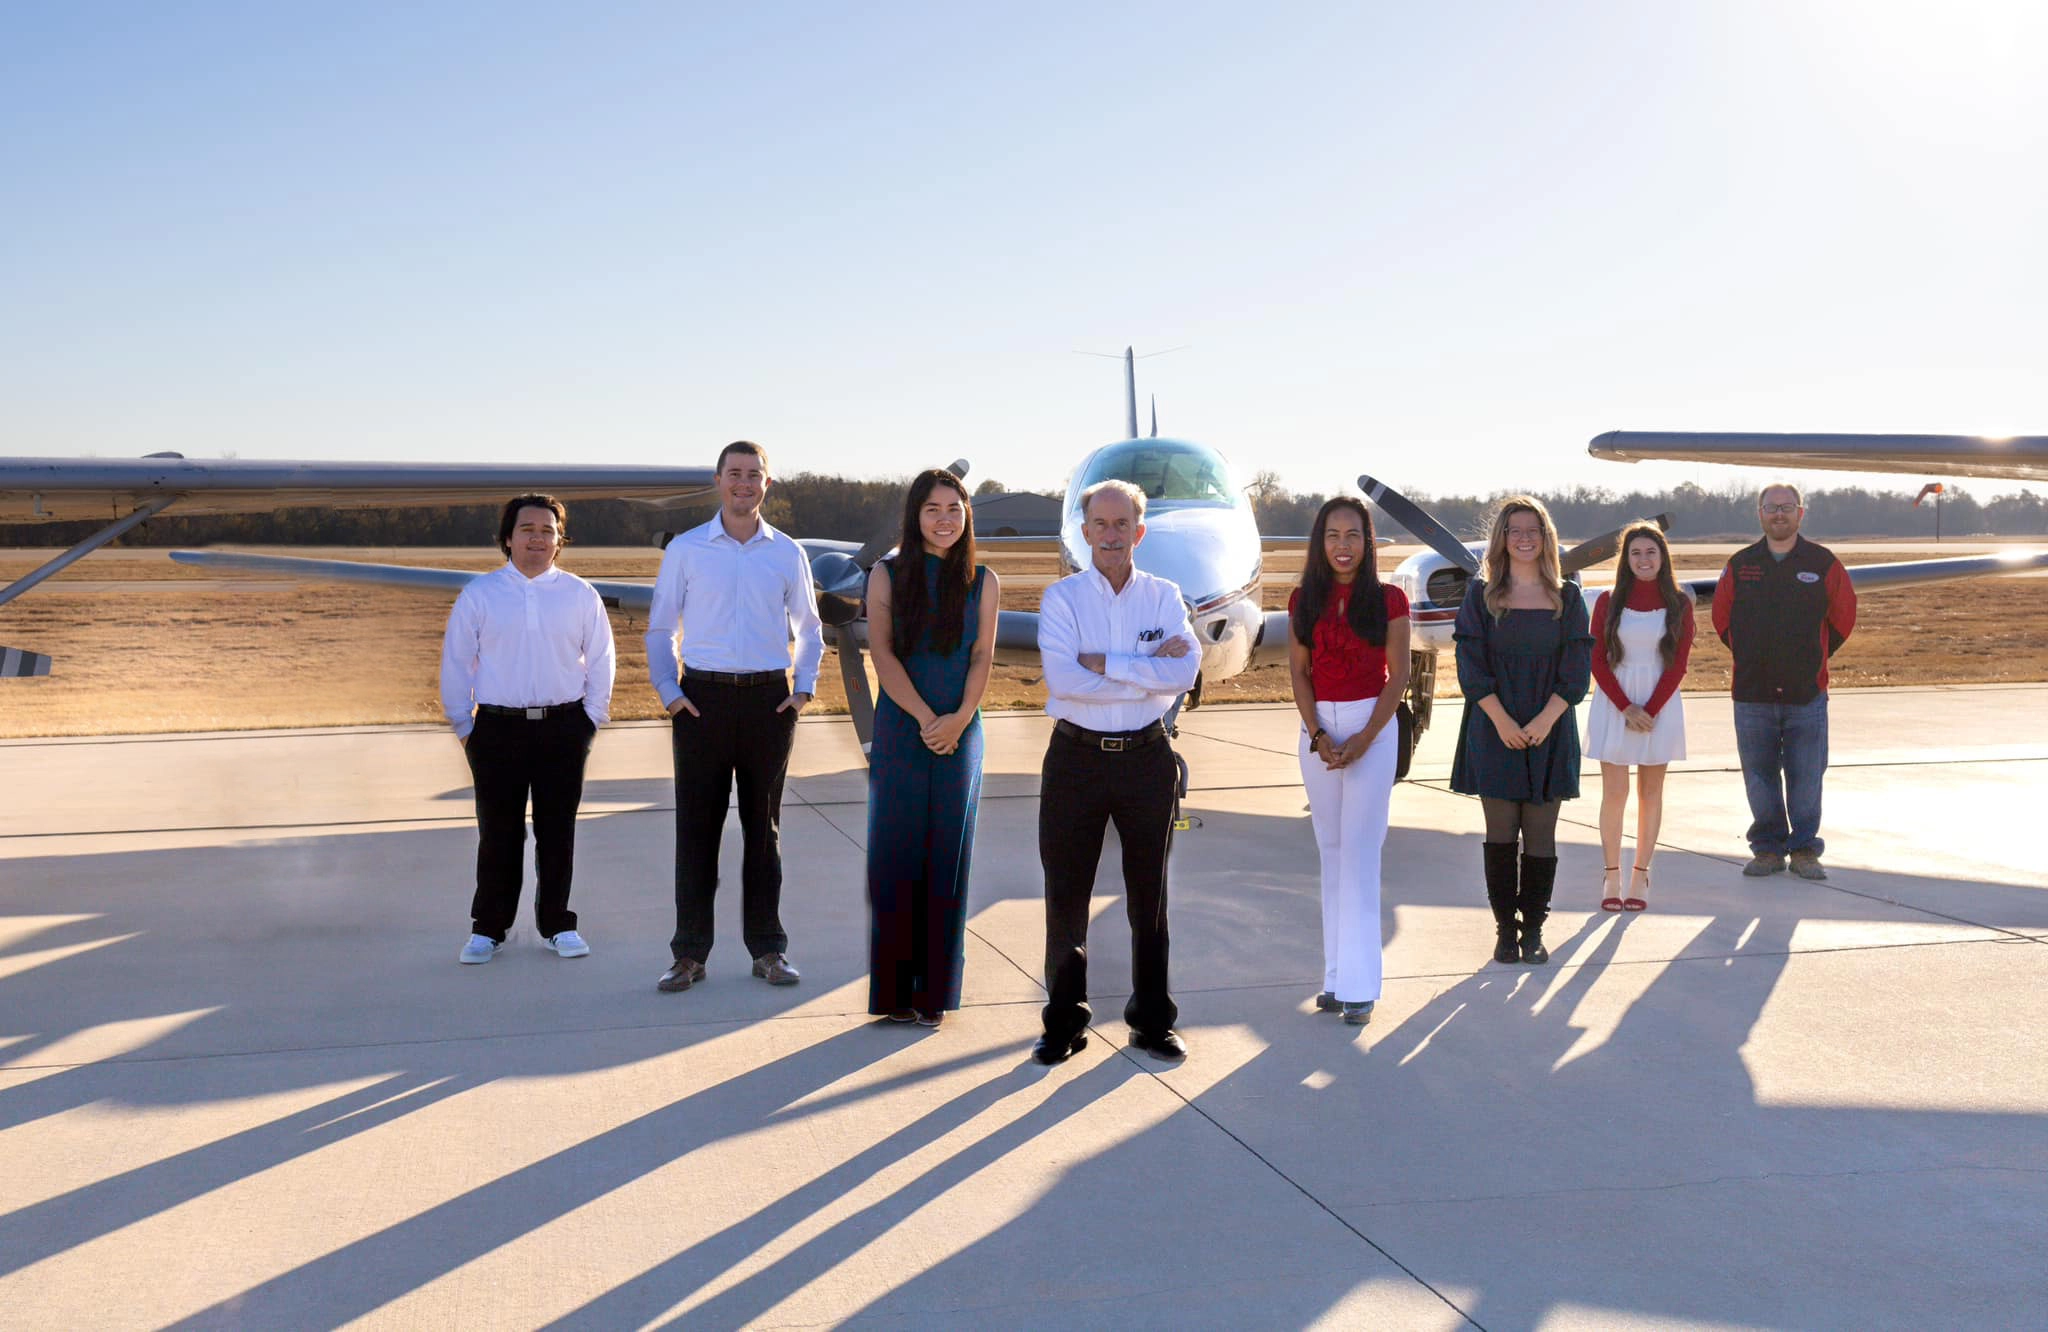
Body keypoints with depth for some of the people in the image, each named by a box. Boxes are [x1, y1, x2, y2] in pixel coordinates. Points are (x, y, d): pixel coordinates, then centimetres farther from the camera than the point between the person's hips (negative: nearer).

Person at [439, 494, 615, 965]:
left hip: (563, 730, 1)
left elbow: (600, 661, 11)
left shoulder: (580, 595, 6)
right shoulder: (479, 595, 4)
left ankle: (558, 925, 19)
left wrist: (591, 718, 5)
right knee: (498, 835, 4)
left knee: (558, 834, 7)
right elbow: (455, 662, 6)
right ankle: (488, 929, 16)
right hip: (498, 730, -1)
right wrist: (464, 726, 3)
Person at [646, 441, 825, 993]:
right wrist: (669, 692, -4)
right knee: (696, 826, 0)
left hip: (768, 699, 1)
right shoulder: (685, 550, 4)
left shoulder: (787, 553, 8)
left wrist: (803, 689, 3)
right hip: (703, 698, -1)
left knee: (764, 825, 7)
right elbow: (660, 629, 7)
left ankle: (768, 949, 16)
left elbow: (808, 629, 16)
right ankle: (689, 953, 8)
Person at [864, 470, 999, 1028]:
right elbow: (882, 653, -5)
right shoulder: (888, 575, 2)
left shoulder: (981, 581, 6)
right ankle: (896, 990, 10)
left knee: (946, 859, 5)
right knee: (895, 857, 1)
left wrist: (959, 718, -15)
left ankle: (935, 990, 13)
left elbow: (983, 656, 1)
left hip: (960, 733, 1)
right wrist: (925, 718, -15)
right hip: (900, 731, -1)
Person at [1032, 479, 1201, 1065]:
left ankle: (1152, 1021, 24)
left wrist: (1105, 663, -17)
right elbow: (1063, 679, -17)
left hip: (1146, 758, 1)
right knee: (1066, 895, 5)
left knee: (1150, 895, 11)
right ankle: (1064, 1022, 18)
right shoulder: (1062, 597, -1)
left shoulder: (1164, 596, 4)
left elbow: (1186, 671, -13)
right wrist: (1149, 674, -15)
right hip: (1076, 758, -1)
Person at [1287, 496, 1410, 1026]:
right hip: (1318, 728, 3)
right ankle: (1336, 976, 11)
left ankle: (1359, 984, -5)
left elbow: (1398, 675, -3)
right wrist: (1318, 736, -8)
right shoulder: (1305, 600, 6)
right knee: (1331, 852, 6)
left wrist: (1365, 739, -12)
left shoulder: (1388, 599, -2)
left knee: (1359, 852, -7)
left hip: (1373, 725, -3)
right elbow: (1298, 672, 4)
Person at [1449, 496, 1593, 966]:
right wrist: (1501, 720, -12)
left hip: (1550, 730, 1)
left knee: (1540, 835, 2)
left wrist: (1544, 720, -11)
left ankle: (1533, 929, 11)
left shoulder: (1567, 598, 6)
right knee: (1501, 834, 1)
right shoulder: (1481, 595, 3)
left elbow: (1577, 668, 2)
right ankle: (1505, 928, 10)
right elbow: (1471, 665, -2)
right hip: (1494, 729, -1)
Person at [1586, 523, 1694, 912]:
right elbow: (1597, 662, 0)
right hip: (1614, 705, 0)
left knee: (1651, 792, 4)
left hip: (1661, 705, 0)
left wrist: (1651, 710, -11)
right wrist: (1626, 708, -10)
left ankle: (1640, 876, 10)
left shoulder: (1679, 603, 3)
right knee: (1614, 792, -3)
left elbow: (1679, 664, 0)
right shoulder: (1608, 602, 2)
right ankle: (1612, 875, 4)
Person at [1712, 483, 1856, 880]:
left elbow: (1844, 618, 11)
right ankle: (1767, 849, 16)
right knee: (1759, 777, 5)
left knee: (1806, 777, 2)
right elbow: (1722, 618, 15)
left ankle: (1805, 850, 13)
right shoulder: (1740, 565, 5)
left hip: (1807, 694, -1)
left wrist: (1815, 656, 11)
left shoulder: (1823, 564, 2)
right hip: (1752, 694, 1)